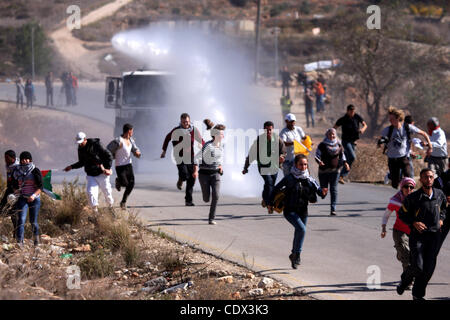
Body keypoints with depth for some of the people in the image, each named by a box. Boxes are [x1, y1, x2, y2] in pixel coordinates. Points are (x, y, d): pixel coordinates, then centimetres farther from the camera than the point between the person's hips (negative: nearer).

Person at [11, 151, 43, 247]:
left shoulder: (35, 171, -4)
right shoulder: (17, 171, 5)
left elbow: (40, 187, -8)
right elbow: (14, 185, 18)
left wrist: (34, 195, -23)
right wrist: (16, 191, -2)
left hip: (34, 199, -2)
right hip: (22, 199, 2)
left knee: (33, 221, 5)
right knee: (21, 220, -14)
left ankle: (36, 239, 29)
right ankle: (19, 241, -22)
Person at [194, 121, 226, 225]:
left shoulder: (221, 144, 2)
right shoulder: (208, 145, -18)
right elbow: (197, 158, -19)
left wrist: (220, 165, 10)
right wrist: (195, 171, -31)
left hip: (215, 173, 4)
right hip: (204, 173, -4)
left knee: (216, 196, -16)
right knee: (206, 199, 2)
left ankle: (211, 219, -6)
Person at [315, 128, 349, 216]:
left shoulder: (338, 145, 8)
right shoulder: (322, 145, -3)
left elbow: (342, 155, 21)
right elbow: (317, 156, -5)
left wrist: (345, 163, 6)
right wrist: (319, 162, -25)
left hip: (335, 170, 2)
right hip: (323, 170, -2)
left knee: (334, 189, -5)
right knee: (323, 189, -2)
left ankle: (333, 209, -7)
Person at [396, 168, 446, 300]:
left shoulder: (439, 194, 4)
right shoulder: (413, 197, -8)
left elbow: (444, 206, 26)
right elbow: (402, 214, 2)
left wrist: (441, 219, 9)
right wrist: (414, 222, -13)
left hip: (434, 235, 3)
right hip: (418, 235, -3)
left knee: (428, 268, -2)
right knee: (417, 266, -14)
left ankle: (418, 294, 13)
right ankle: (405, 281, 18)